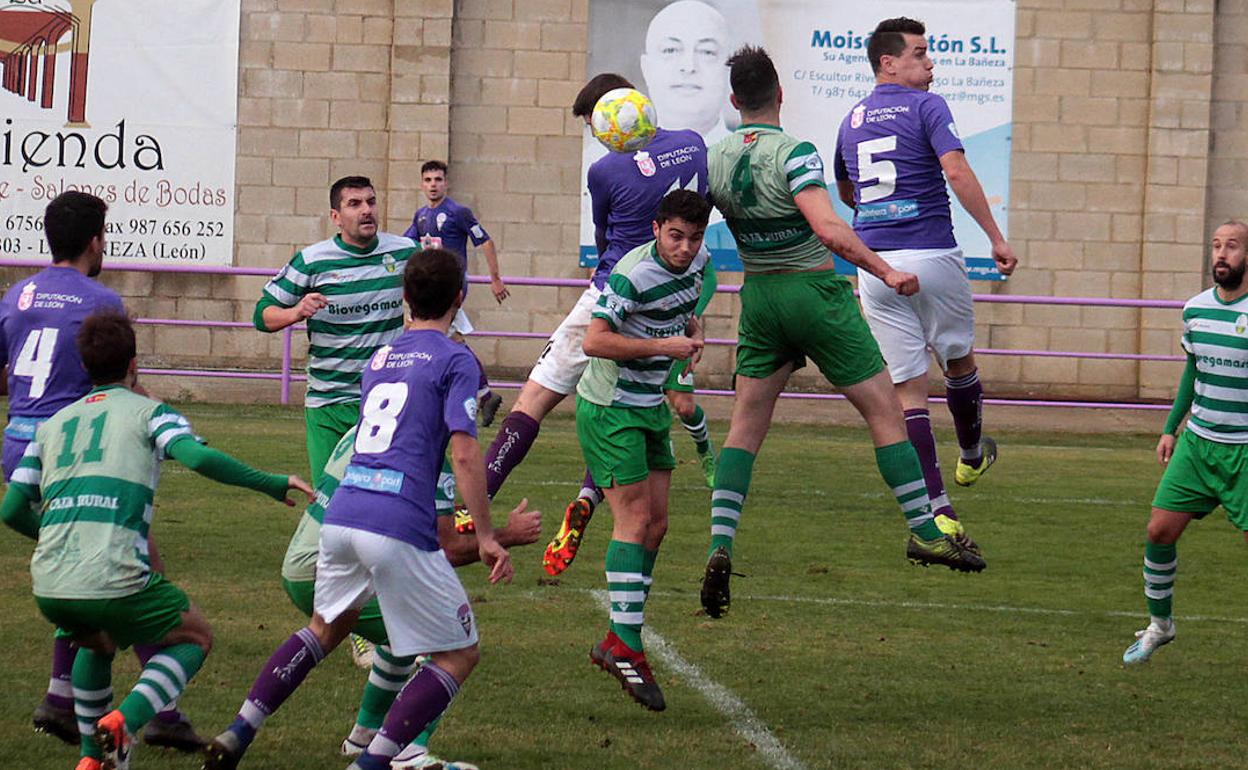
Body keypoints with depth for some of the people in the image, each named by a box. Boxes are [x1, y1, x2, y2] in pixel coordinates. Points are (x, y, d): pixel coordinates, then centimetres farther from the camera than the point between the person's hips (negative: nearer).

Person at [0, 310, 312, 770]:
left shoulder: (52, 425, 22)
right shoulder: (148, 412, 9)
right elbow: (197, 457, -10)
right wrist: (273, 485, -1)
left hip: (48, 589, 5)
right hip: (115, 583, -5)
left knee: (96, 642, 38)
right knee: (195, 637, 20)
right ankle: (123, 723, -4)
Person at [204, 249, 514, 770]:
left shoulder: (379, 358, 20)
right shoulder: (454, 361, -1)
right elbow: (464, 455, -11)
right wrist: (485, 537, -7)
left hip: (341, 513, 7)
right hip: (400, 527, -7)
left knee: (326, 627, 30)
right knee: (458, 656, 6)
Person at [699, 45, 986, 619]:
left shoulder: (716, 159, 1)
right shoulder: (793, 154, -16)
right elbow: (828, 229, -26)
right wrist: (886, 272, -23)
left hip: (758, 294, 5)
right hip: (813, 291, -5)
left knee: (745, 425, 9)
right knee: (884, 411, 4)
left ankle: (719, 546, -5)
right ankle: (924, 532, 5)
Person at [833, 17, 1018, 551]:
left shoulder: (852, 121, 14)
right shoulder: (926, 107, -4)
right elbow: (956, 171, -18)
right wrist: (997, 238, -16)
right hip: (931, 256, -4)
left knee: (907, 390, 3)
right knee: (959, 361, 22)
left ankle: (938, 512, -4)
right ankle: (972, 457, 42)